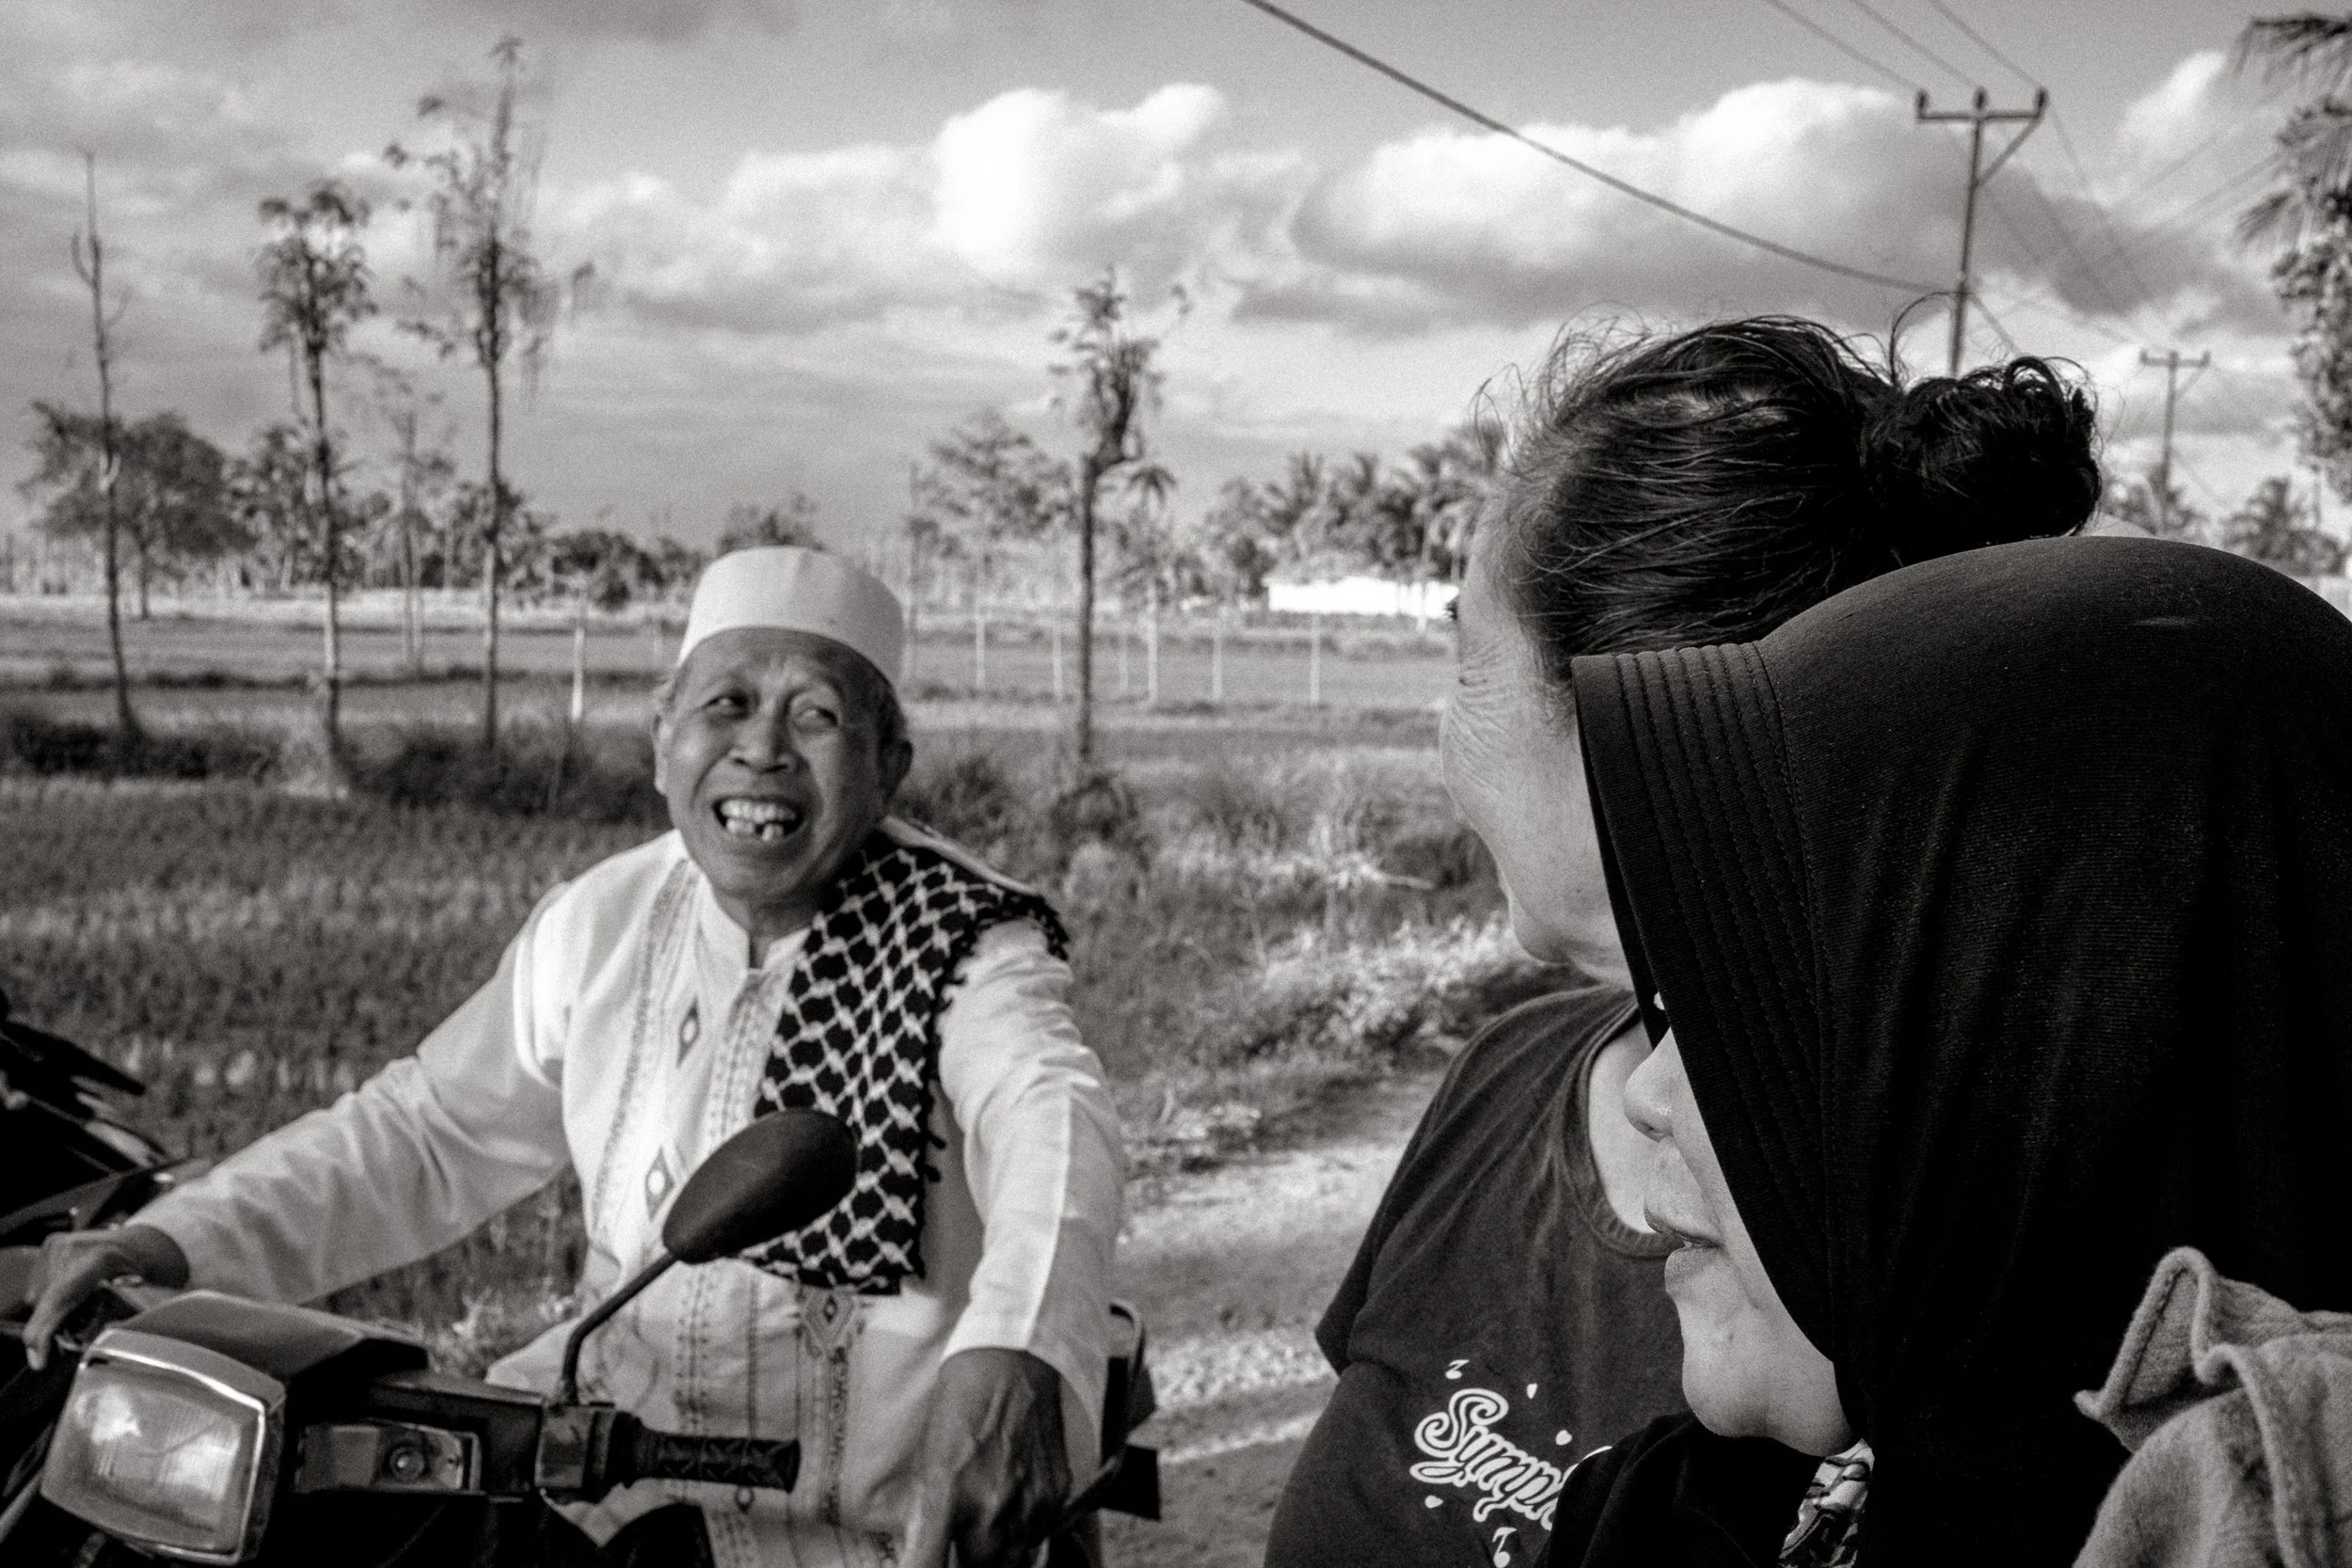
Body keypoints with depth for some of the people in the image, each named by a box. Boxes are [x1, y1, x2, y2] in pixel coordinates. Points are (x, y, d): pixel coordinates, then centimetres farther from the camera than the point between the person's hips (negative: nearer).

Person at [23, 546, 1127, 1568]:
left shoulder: (965, 945, -12)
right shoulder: (597, 922, 5)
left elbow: (1053, 1122, -31)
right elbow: (432, 1127, 11)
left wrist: (1013, 1353, -52)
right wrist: (180, 1240, -3)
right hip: (612, 1428, 5)